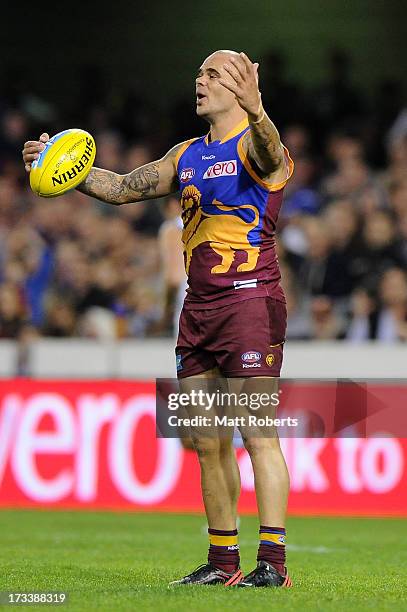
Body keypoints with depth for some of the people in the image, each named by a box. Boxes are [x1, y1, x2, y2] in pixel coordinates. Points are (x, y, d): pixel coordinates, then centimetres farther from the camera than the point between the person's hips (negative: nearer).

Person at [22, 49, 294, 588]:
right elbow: (123, 188, 18)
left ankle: (272, 562, -12)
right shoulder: (186, 155, 18)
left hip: (250, 297, -8)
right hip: (199, 304, 8)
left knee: (257, 433, -12)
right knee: (207, 441, 8)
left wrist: (255, 110, -53)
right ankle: (223, 560, 15)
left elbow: (271, 156, -30)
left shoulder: (255, 145, -6)